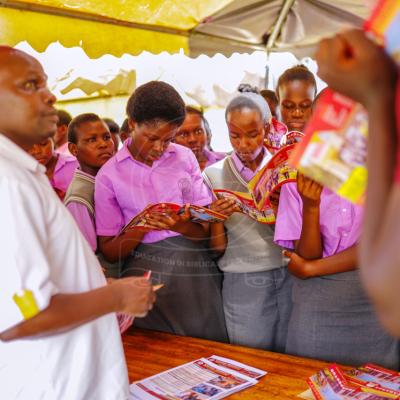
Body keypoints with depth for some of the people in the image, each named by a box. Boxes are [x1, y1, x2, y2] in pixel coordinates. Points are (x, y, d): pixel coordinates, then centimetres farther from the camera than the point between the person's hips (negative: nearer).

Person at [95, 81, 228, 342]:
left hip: (197, 269, 2)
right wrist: (141, 227, -16)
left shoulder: (185, 157, 4)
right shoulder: (109, 175, 0)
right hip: (148, 274, -2)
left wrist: (181, 226, -19)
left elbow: (207, 228, 2)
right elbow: (109, 250, 1)